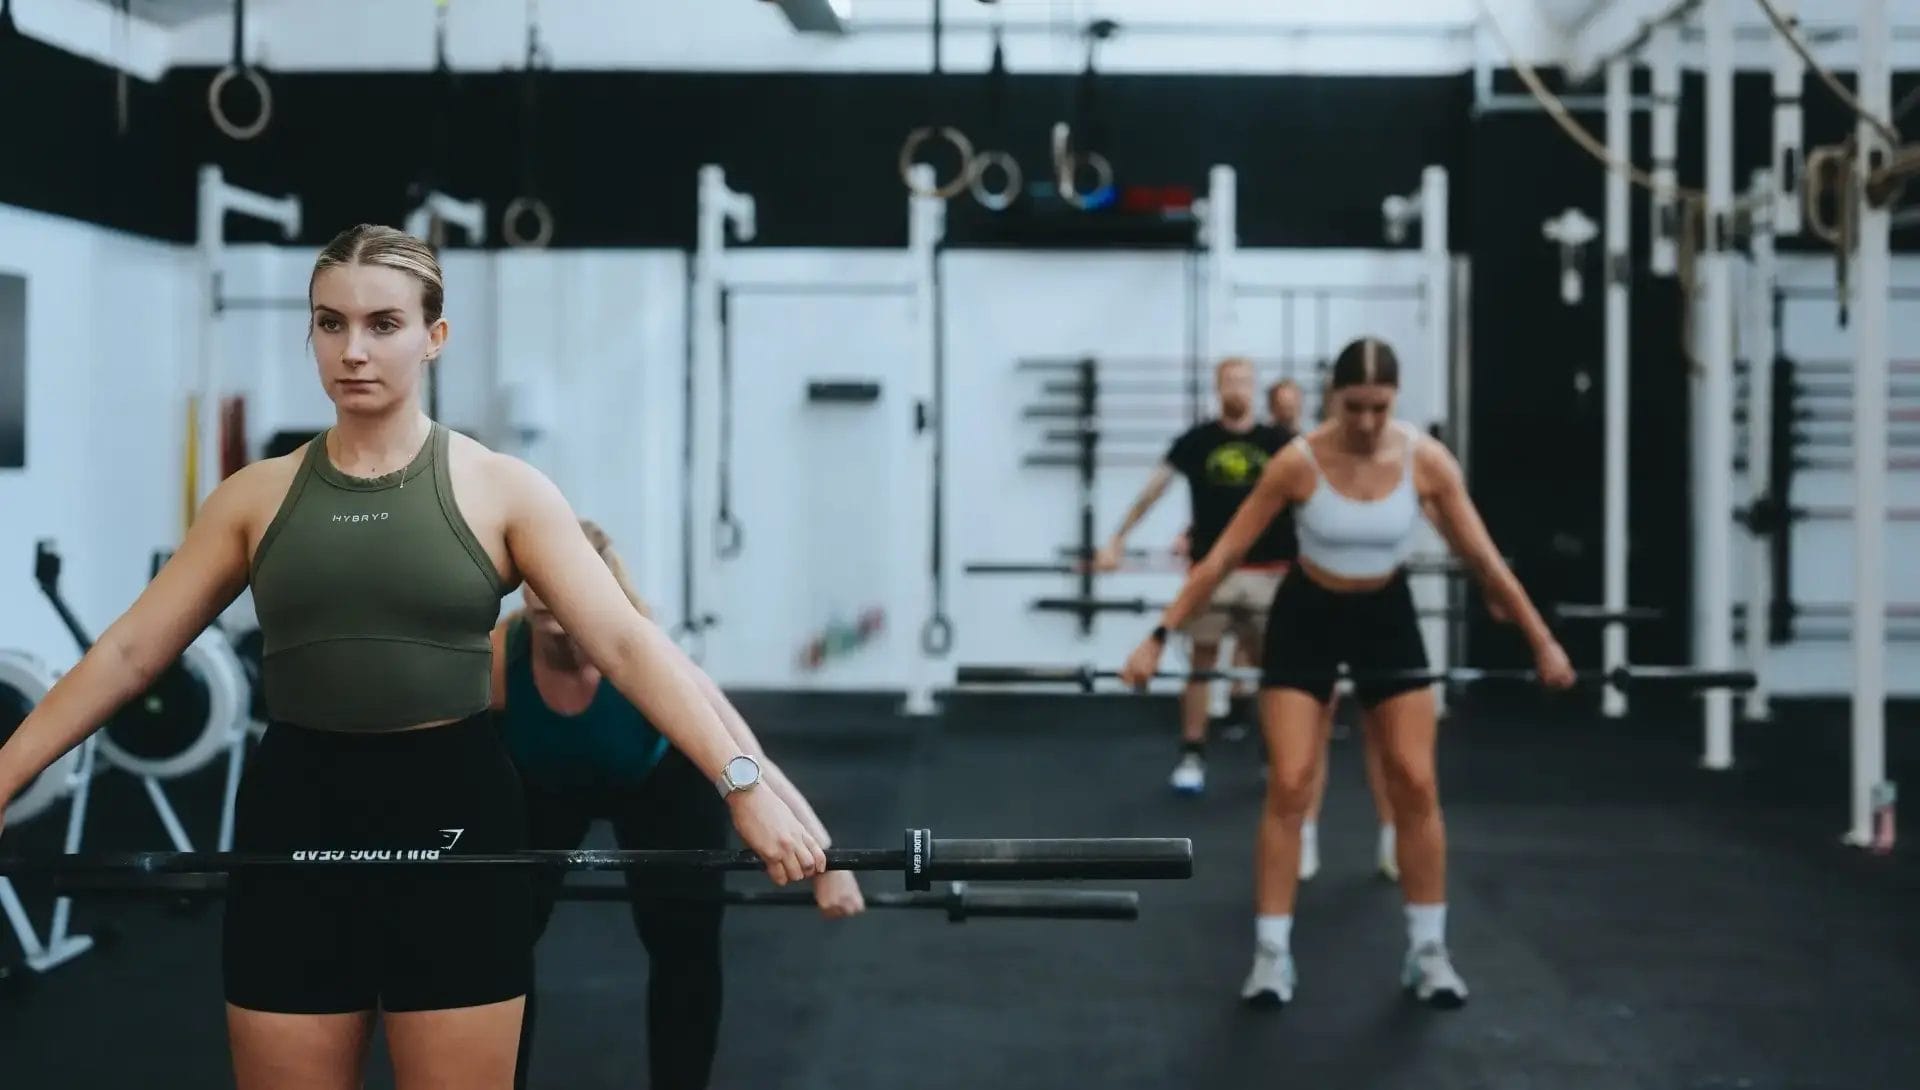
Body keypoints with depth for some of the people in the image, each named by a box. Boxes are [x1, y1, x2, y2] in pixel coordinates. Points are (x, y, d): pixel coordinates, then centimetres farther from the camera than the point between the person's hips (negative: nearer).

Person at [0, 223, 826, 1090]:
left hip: (453, 812, -2)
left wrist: (743, 783, -20)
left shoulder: (500, 490, -3)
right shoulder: (258, 495, 5)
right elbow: (129, 652, 7)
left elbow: (626, 643, -9)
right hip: (298, 818, 2)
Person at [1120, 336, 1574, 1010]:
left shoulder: (1427, 461, -17)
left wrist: (1542, 641, -4)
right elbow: (1223, 556, -18)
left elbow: (1483, 558, -7)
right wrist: (1160, 638, -21)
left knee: (1416, 783, -2)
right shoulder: (1298, 463, -22)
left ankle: (1428, 952, 11)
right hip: (1308, 617, -2)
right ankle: (1272, 954, -1)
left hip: (1386, 617, 2)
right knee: (1289, 784, -9)